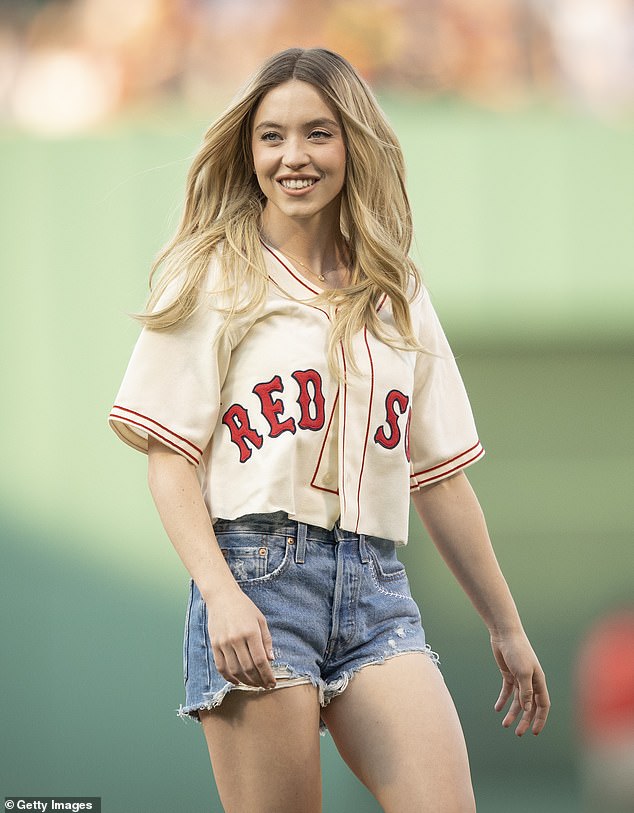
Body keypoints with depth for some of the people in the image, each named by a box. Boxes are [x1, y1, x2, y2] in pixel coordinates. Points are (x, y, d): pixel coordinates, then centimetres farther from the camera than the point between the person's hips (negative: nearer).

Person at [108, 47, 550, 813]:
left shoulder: (396, 297, 17)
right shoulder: (213, 279, 5)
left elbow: (439, 476, 21)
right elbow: (169, 460, -1)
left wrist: (506, 627, 21)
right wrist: (220, 593, -16)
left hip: (374, 585, 3)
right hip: (255, 572, -3)